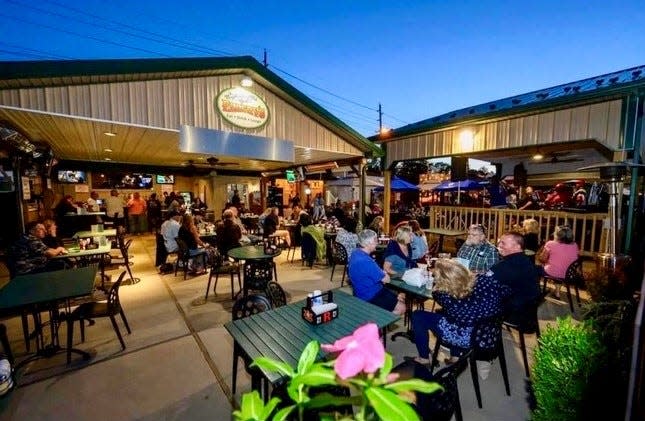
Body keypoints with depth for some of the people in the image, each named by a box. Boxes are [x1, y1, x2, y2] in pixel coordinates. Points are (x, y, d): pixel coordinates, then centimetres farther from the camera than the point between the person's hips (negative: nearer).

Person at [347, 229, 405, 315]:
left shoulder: (356, 252, -2)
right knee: (401, 308, -3)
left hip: (365, 291, 10)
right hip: (369, 297, -10)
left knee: (400, 299, 14)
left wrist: (381, 273, -3)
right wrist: (383, 274, 1)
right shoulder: (365, 261, -32)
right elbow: (386, 279, -21)